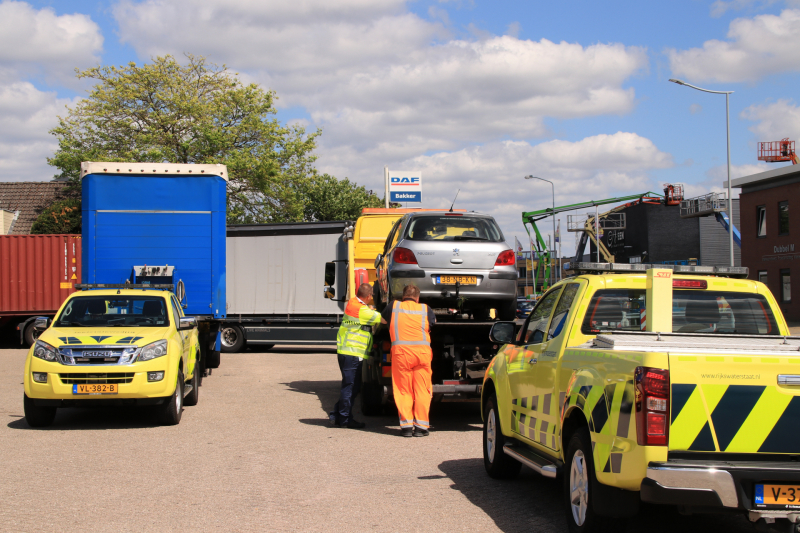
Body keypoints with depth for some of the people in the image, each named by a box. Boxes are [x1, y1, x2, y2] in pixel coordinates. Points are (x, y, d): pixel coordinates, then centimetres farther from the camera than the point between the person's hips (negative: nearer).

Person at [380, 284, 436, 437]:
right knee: (422, 390, 4)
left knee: (403, 390, 5)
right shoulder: (425, 309, 12)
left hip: (400, 350, 0)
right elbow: (433, 322, 30)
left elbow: (383, 320, 29)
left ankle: (406, 426, 2)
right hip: (422, 350, 0)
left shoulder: (394, 306, 12)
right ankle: (421, 426, 2)